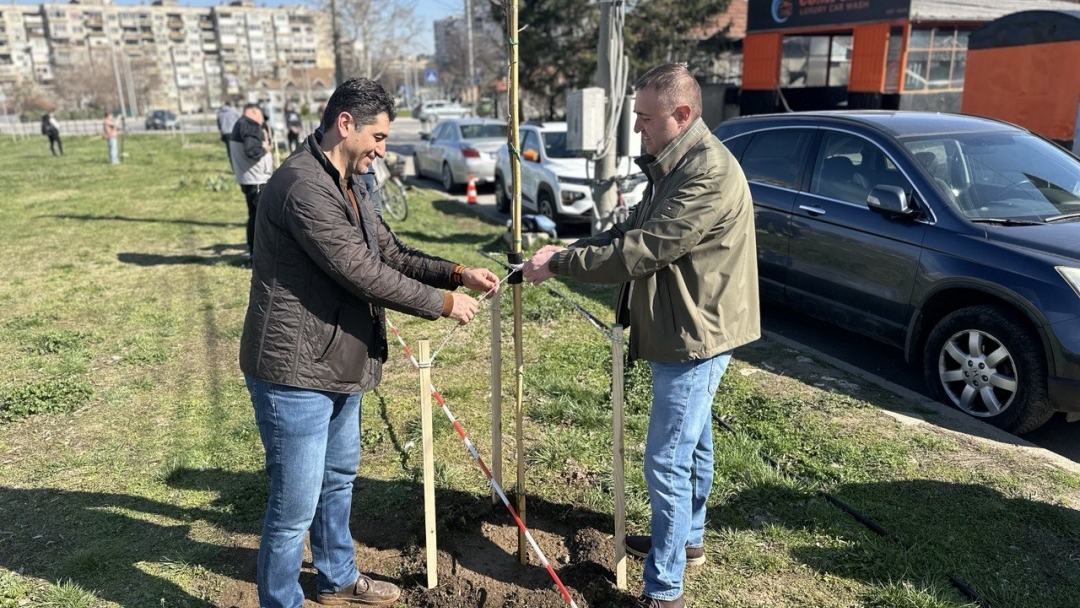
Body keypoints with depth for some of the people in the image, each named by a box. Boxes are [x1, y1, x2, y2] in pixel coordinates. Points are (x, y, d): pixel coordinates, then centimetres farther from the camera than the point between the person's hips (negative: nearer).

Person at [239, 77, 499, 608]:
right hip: (295, 371, -11)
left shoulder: (348, 185, 11)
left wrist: (457, 274, 1)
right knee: (295, 506, 2)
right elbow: (363, 272, -25)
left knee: (338, 479, 25)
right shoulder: (303, 184, -22)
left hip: (336, 366, 11)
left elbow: (392, 253, 14)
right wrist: (441, 303, -15)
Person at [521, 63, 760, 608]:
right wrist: (567, 251, -4)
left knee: (667, 462, -4)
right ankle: (686, 538, 42)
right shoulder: (674, 165, 10)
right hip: (687, 333, 10)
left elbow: (639, 250, -27)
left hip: (695, 338, -10)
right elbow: (630, 230, 10)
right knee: (691, 445, 23)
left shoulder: (709, 174, -24)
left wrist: (558, 265, -18)